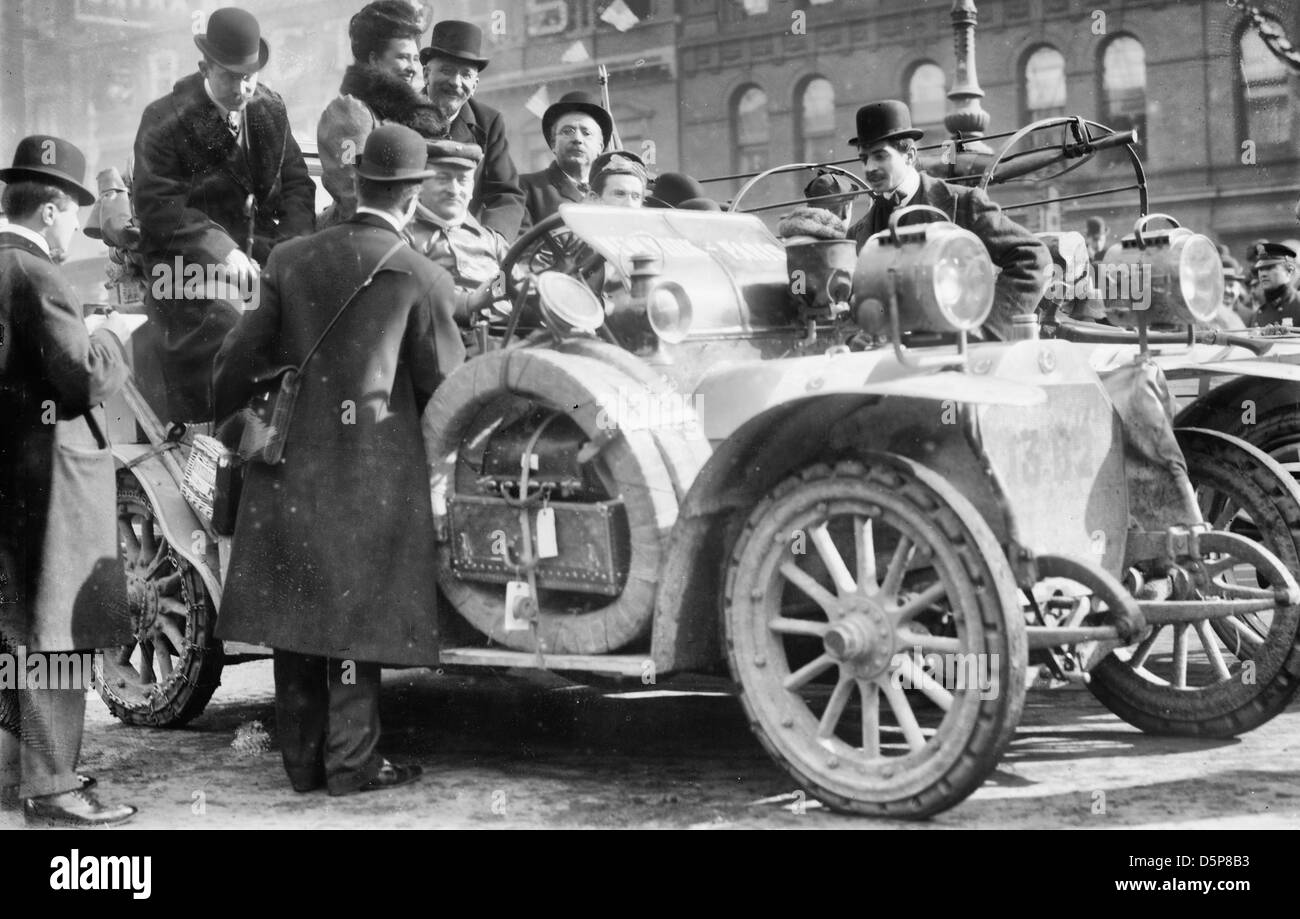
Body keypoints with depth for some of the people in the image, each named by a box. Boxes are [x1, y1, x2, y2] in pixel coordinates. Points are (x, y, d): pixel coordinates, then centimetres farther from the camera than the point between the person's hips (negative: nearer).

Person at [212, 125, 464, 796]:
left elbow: (239, 357, 5)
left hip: (289, 465, 4)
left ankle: (303, 759, 18)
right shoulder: (420, 277, -7)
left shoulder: (292, 258, 3)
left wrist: (229, 421, 21)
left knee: (294, 610, 10)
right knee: (355, 613, 4)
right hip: (372, 469, -4)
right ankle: (351, 761, 6)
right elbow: (444, 380, 0)